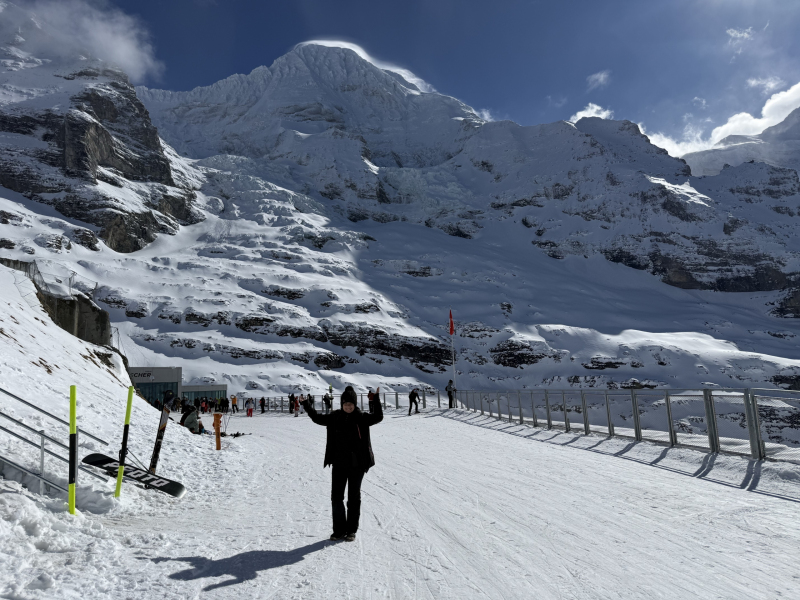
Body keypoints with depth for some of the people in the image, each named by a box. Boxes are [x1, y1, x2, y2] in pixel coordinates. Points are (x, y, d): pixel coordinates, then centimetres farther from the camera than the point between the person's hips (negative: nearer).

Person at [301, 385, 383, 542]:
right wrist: (307, 405, -2)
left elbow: (378, 417, -19)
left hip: (357, 464, -2)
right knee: (336, 497, 6)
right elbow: (317, 418, 9)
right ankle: (339, 529, 20)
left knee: (354, 498, 9)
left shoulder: (361, 418, -6)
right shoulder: (334, 418, 0)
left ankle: (351, 530, 22)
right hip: (339, 464, 2)